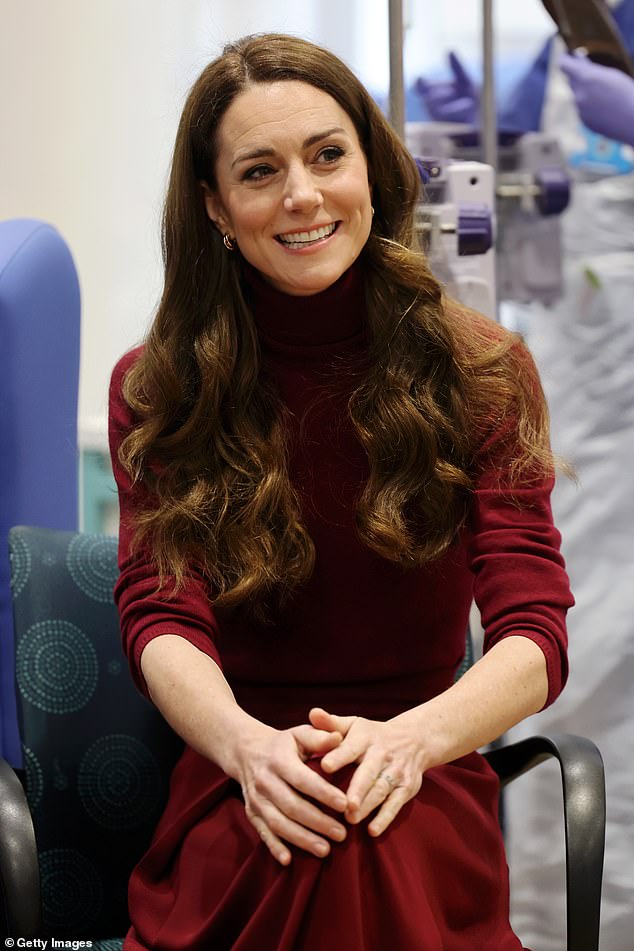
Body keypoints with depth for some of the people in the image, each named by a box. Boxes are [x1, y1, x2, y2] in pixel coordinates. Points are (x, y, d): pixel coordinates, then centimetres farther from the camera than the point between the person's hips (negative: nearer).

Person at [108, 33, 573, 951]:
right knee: (308, 834, -35)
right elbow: (162, 616, -7)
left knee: (380, 838, -36)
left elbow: (535, 633, -6)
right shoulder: (153, 390, 4)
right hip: (232, 803, 0)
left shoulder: (484, 370, 3)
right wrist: (248, 745, -31)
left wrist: (410, 740, -28)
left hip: (423, 792, 0)